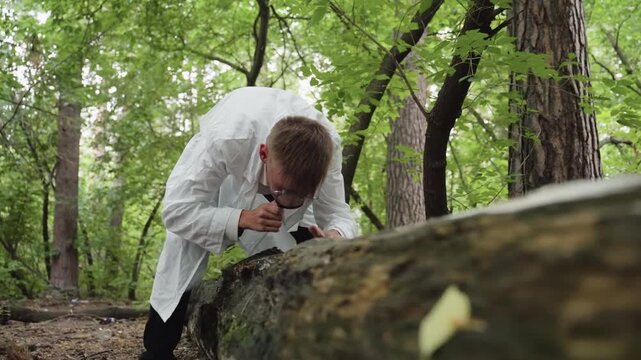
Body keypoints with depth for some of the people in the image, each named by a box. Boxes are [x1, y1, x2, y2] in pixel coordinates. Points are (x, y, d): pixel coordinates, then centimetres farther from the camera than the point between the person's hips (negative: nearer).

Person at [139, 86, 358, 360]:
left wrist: (335, 236, -52)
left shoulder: (327, 144, -38)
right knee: (186, 241, -22)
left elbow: (337, 212, -27)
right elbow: (176, 211, -40)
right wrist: (242, 219, -55)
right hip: (220, 167, -2)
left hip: (280, 169, 3)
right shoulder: (222, 140, -47)